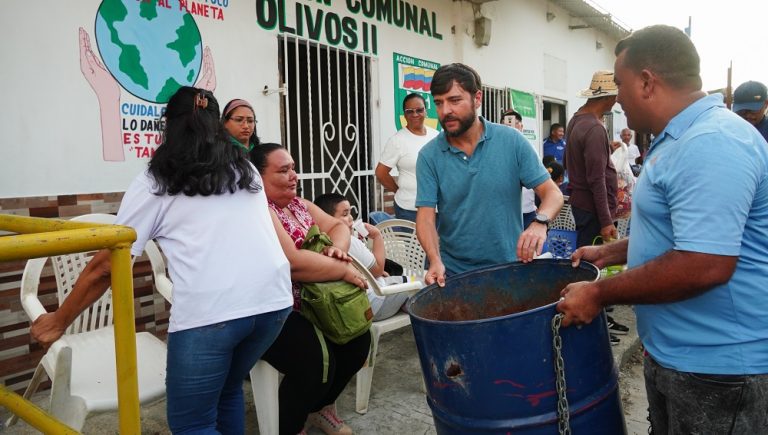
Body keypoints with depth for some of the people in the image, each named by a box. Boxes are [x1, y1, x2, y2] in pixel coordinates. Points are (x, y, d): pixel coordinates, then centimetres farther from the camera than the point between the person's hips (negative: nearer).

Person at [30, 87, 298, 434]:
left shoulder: (156, 183, 10)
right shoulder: (245, 169, 22)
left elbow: (106, 267, 12)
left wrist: (58, 321, 26)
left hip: (209, 310, -5)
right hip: (274, 299, 5)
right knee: (227, 389, 28)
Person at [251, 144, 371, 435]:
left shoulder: (299, 204, 11)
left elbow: (338, 226, 6)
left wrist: (338, 248, -18)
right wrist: (343, 270, -19)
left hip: (308, 302, 9)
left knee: (358, 339, -3)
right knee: (316, 362, -26)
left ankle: (320, 406, 22)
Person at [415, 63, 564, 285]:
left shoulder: (512, 141, -7)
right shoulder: (429, 156, -6)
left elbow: (552, 193, -6)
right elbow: (425, 216, -9)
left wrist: (540, 222, -27)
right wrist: (435, 260, -25)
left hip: (508, 267, 0)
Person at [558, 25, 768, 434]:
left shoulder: (711, 144, -24)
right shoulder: (681, 138, 11)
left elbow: (705, 264, -31)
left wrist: (599, 293, -23)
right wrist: (609, 253, 15)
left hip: (716, 363, -10)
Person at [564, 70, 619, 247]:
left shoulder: (576, 119, 9)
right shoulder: (595, 129, -21)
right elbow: (597, 180, -23)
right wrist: (606, 221, -20)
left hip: (580, 201, 10)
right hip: (592, 208, -10)